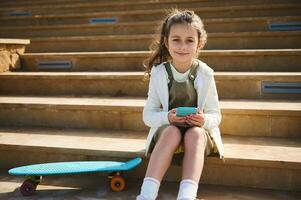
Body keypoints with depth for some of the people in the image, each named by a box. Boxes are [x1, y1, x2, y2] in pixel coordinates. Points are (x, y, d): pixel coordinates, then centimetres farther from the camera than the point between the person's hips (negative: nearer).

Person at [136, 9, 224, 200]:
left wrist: (204, 120, -23)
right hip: (167, 129, 0)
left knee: (195, 134, -35)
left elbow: (215, 115, 0)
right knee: (172, 132, -35)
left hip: (199, 131, 0)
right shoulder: (158, 73, -5)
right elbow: (148, 115, -1)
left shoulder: (205, 74, -5)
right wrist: (167, 117, -23)